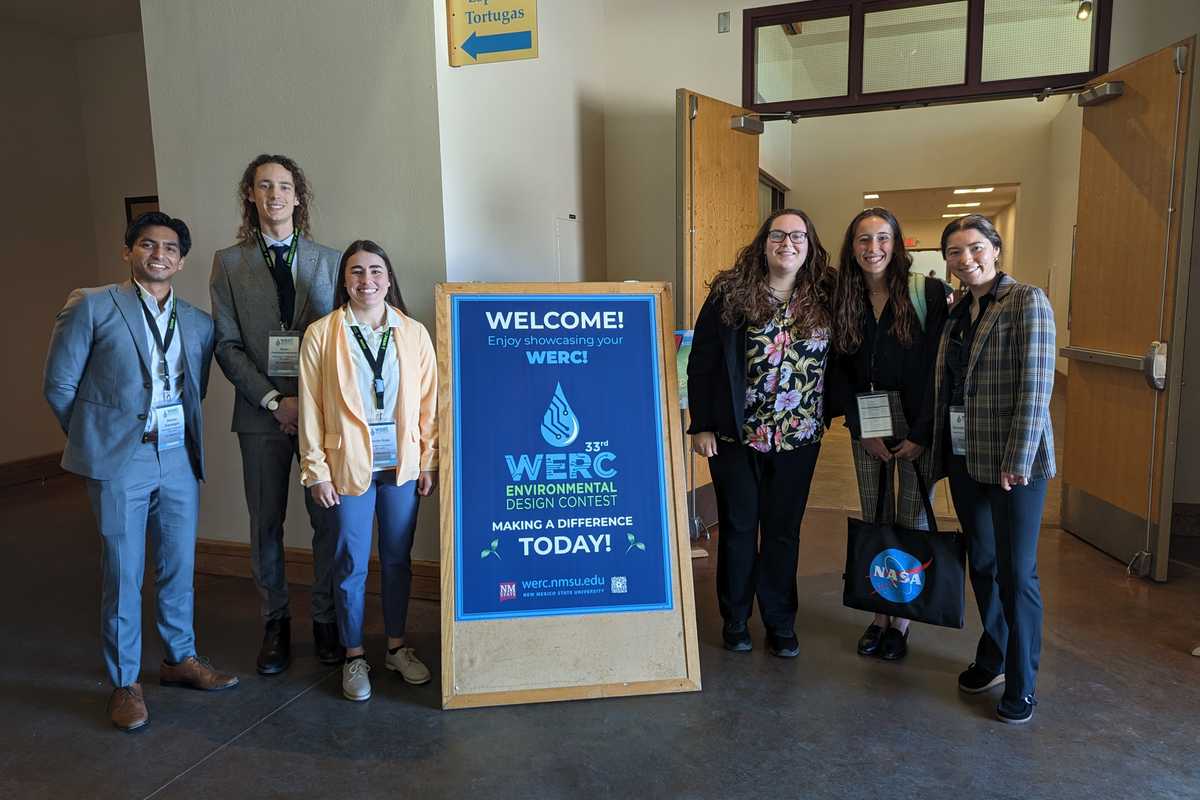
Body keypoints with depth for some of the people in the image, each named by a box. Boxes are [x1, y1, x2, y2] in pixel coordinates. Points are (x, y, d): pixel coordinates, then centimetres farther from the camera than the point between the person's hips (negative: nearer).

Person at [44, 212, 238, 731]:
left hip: (179, 459, 4)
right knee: (123, 573, 4)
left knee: (179, 566, 13)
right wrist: (97, 437, 4)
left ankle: (180, 659, 30)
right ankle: (124, 682, 18)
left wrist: (181, 433, 9)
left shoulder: (198, 323, 9)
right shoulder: (92, 306, -2)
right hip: (119, 461, -4)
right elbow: (59, 386, 0)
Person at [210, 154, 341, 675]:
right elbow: (227, 344, 1)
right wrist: (273, 400, -10)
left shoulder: (328, 261, 7)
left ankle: (326, 620, 21)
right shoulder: (229, 263, 6)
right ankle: (275, 623, 25)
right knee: (265, 524, 8)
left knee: (328, 519, 5)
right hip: (262, 414, 0)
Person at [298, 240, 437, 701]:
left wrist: (429, 462, 1)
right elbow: (310, 409, -3)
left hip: (402, 465, 2)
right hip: (349, 466, -2)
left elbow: (429, 402, 3)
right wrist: (316, 471, -5)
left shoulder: (414, 333, 1)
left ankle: (396, 646, 30)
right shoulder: (321, 334, -4)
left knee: (398, 559, 13)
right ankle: (354, 656, 25)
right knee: (351, 564, 8)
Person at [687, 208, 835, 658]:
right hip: (736, 436, -2)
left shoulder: (825, 298, 1)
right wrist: (701, 426, -7)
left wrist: (829, 413, 0)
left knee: (784, 532, 12)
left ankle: (780, 624, 27)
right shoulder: (729, 293, -6)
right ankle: (735, 620, 28)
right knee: (738, 529, 11)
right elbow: (701, 363, -5)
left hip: (798, 439, 2)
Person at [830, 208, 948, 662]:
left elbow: (940, 367, -10)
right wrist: (862, 431, -4)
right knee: (874, 523, 8)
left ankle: (901, 621, 17)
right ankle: (879, 614, 20)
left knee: (912, 523, 3)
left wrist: (922, 435, -13)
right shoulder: (845, 301, 3)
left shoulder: (928, 292, -8)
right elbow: (840, 371, 4)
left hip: (917, 429, -3)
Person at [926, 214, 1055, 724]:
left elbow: (1036, 385, -16)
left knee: (1016, 572, 1)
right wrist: (932, 445, 10)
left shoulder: (1027, 302, -10)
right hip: (964, 458, 7)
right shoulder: (957, 312, 11)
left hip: (1013, 462, -6)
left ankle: (1022, 685, 16)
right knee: (981, 563, 16)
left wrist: (1017, 461, -19)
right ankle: (993, 658, 33)